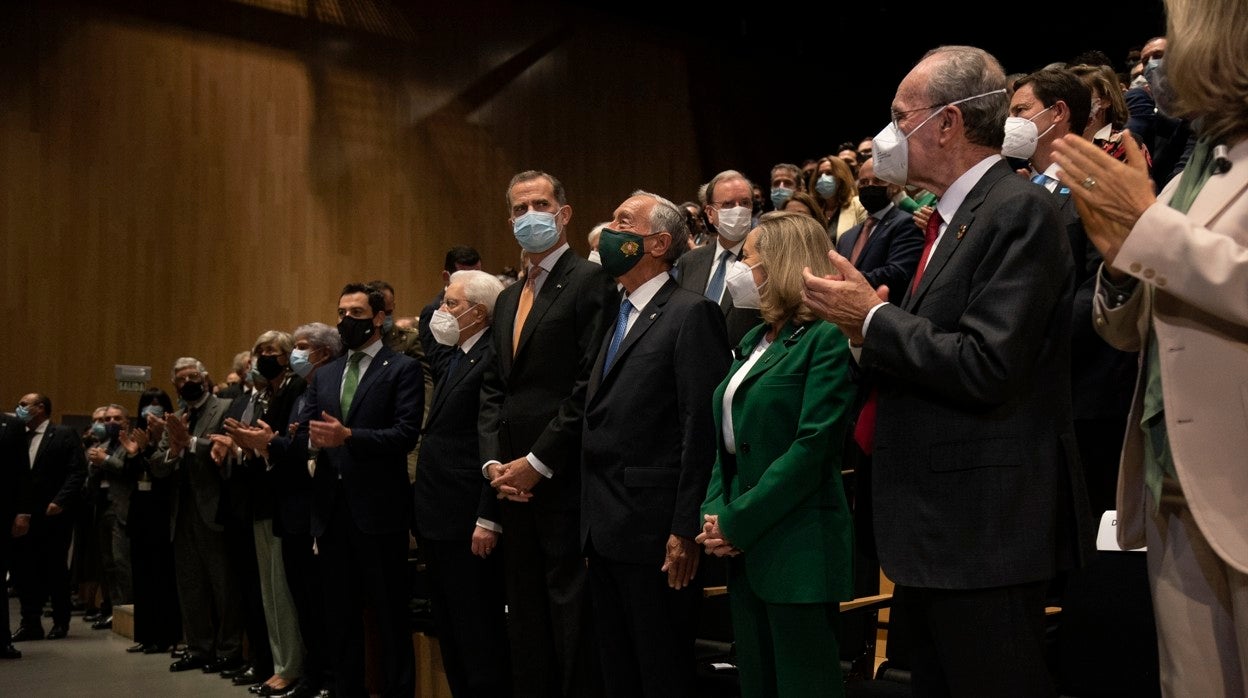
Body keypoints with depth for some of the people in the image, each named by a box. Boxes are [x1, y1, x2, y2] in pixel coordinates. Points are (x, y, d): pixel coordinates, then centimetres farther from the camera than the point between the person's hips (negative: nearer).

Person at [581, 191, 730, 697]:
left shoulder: (691, 313, -10)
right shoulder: (619, 318, 17)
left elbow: (703, 428, -16)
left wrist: (687, 530, -19)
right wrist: (591, 517, 13)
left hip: (656, 532, -8)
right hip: (605, 532, 8)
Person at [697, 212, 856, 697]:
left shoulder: (825, 338, -11)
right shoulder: (754, 340, 15)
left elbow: (812, 447, -19)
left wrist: (736, 523, -17)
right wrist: (713, 514, -1)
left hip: (797, 547, -8)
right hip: (745, 549, 8)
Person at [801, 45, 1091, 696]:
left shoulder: (1020, 210, -14)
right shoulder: (949, 220, 15)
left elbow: (984, 367, -24)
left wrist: (873, 316, -13)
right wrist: (867, 330, 0)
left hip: (982, 535, -9)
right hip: (932, 530, 9)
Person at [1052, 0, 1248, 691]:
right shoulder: (1187, 175, 14)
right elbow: (1128, 331, 17)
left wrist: (1147, 225, -15)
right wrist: (1120, 251, -1)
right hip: (1174, 487, 6)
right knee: (1192, 684, 11)